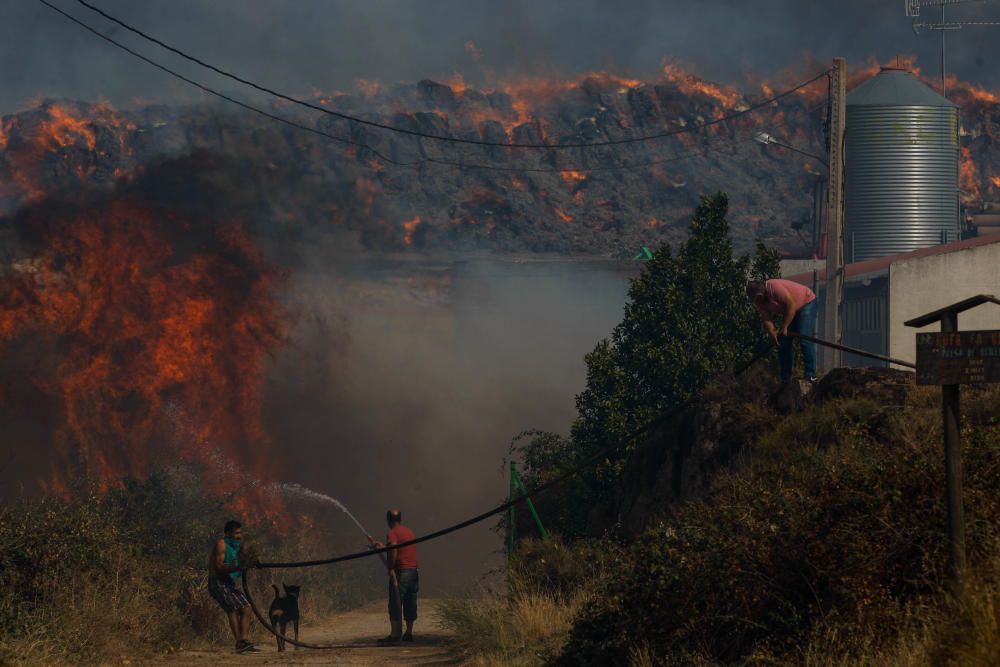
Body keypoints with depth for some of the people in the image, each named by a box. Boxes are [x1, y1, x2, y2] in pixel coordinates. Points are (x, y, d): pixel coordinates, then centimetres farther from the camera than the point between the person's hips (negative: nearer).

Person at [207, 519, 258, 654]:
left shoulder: (237, 546, 16)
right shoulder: (221, 544, -10)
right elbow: (219, 566, -20)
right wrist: (237, 568, -32)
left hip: (229, 584, 8)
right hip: (217, 582, -8)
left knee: (246, 608, -4)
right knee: (232, 609, -20)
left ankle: (244, 641, -8)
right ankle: (239, 643, -24)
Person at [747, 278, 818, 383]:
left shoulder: (774, 287, -33)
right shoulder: (759, 302, -8)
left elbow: (791, 305, -32)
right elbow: (767, 319, -9)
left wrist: (784, 328, -28)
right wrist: (772, 333, -29)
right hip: (790, 312, 8)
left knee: (805, 340, -19)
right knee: (783, 343, 2)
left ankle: (811, 376, -21)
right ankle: (785, 379, 7)